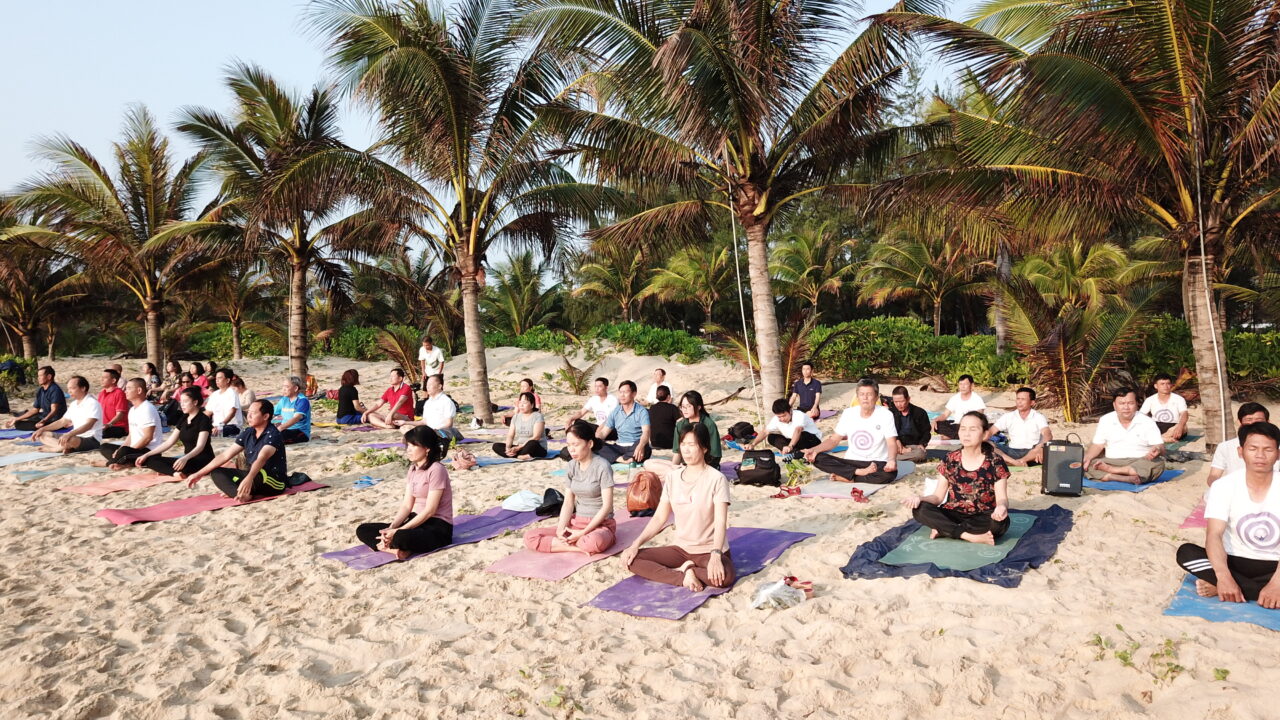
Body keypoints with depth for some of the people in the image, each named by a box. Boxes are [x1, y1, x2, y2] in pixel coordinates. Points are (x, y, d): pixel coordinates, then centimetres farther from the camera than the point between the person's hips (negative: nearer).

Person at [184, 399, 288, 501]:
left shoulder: (273, 434, -17)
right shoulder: (247, 433, 6)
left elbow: (261, 458, -36)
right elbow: (225, 455, 8)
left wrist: (249, 479, -52)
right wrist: (199, 474, 5)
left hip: (275, 482, -8)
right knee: (216, 472, -3)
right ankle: (243, 494, -27)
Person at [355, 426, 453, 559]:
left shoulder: (436, 470, -14)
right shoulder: (413, 469, 11)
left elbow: (430, 510, -18)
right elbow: (407, 505, 5)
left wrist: (399, 531, -20)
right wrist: (391, 528, -12)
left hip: (437, 526, -9)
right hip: (417, 520, 9)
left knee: (401, 538, -40)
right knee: (363, 530, -4)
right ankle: (395, 548, -23)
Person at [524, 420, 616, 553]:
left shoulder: (602, 466, -13)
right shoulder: (572, 466, 4)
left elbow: (607, 506, -15)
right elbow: (568, 502, 3)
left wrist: (583, 532, -20)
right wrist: (561, 528, -15)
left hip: (601, 524, -6)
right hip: (576, 522, 6)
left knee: (594, 542, -43)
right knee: (530, 537, -13)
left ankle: (565, 542, -13)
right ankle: (579, 547, -17)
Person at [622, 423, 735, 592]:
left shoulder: (716, 479, -11)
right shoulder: (672, 477, 4)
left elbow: (721, 521, -20)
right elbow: (659, 517, 5)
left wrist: (715, 555, -36)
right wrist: (636, 544, -8)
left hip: (709, 551, -4)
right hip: (681, 549, 4)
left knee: (725, 576, -37)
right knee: (631, 559, -14)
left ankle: (682, 569, -11)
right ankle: (685, 576, -17)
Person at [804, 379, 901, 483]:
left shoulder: (885, 415, -5)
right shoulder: (848, 413, 4)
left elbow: (892, 443, -12)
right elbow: (834, 440, 6)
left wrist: (892, 460, -35)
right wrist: (815, 449, -13)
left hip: (877, 463, -3)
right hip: (851, 461, 3)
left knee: (890, 473, -38)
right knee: (818, 459, -20)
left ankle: (844, 477, -24)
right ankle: (860, 472, -22)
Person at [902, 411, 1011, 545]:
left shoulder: (995, 462, -4)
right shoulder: (950, 460, 1)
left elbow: (1001, 498, -7)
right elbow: (938, 496, 3)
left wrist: (1001, 507, -33)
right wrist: (919, 498, -20)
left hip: (982, 517, -1)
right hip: (954, 514, 2)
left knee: (1000, 522, -36)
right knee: (919, 509, -25)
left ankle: (944, 530, -23)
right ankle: (969, 536, -26)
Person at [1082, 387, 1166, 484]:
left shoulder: (1148, 422, 2)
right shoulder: (1105, 420, 6)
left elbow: (1160, 447, -4)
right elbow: (1098, 445, 7)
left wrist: (1157, 450, -30)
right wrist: (1087, 457, -15)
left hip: (1139, 463, 0)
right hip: (1111, 461, 1)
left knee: (1158, 463, -33)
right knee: (1086, 465, -27)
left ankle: (1110, 470, -31)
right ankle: (1128, 478, -37)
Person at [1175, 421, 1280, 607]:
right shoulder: (1224, 486, -9)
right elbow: (1214, 534, -19)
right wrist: (1224, 577, -36)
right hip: (1235, 562, 0)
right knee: (1186, 552, -28)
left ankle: (1218, 587, -24)